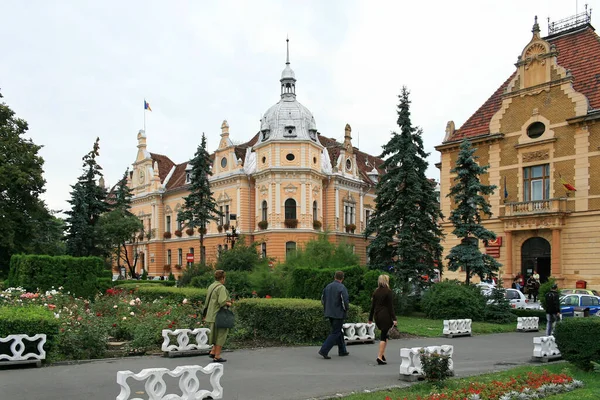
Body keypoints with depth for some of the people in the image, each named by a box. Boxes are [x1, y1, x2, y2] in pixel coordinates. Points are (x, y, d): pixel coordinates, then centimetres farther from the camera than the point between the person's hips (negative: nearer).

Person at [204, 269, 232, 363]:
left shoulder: (211, 287, 11)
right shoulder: (221, 288, -16)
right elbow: (222, 302, -27)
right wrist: (228, 303, -6)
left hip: (212, 315, 9)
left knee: (220, 334, 20)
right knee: (221, 335, 1)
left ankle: (213, 352, 14)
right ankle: (217, 357, 4)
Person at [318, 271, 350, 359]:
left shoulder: (328, 286, 6)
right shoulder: (342, 288, -15)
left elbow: (322, 299, 10)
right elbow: (345, 301, -21)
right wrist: (346, 309, -2)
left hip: (329, 313, 7)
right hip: (339, 313, -7)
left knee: (338, 331, 19)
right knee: (335, 333, -1)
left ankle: (342, 351, 26)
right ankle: (324, 350, -9)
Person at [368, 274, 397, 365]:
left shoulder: (375, 292, 7)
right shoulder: (388, 292, -9)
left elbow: (373, 306, 10)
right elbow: (390, 306, -12)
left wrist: (370, 318, 15)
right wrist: (394, 318, -10)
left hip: (377, 316, 6)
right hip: (386, 316, -6)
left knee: (384, 335, 18)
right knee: (384, 336, -3)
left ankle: (382, 354, 14)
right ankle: (380, 357, -6)